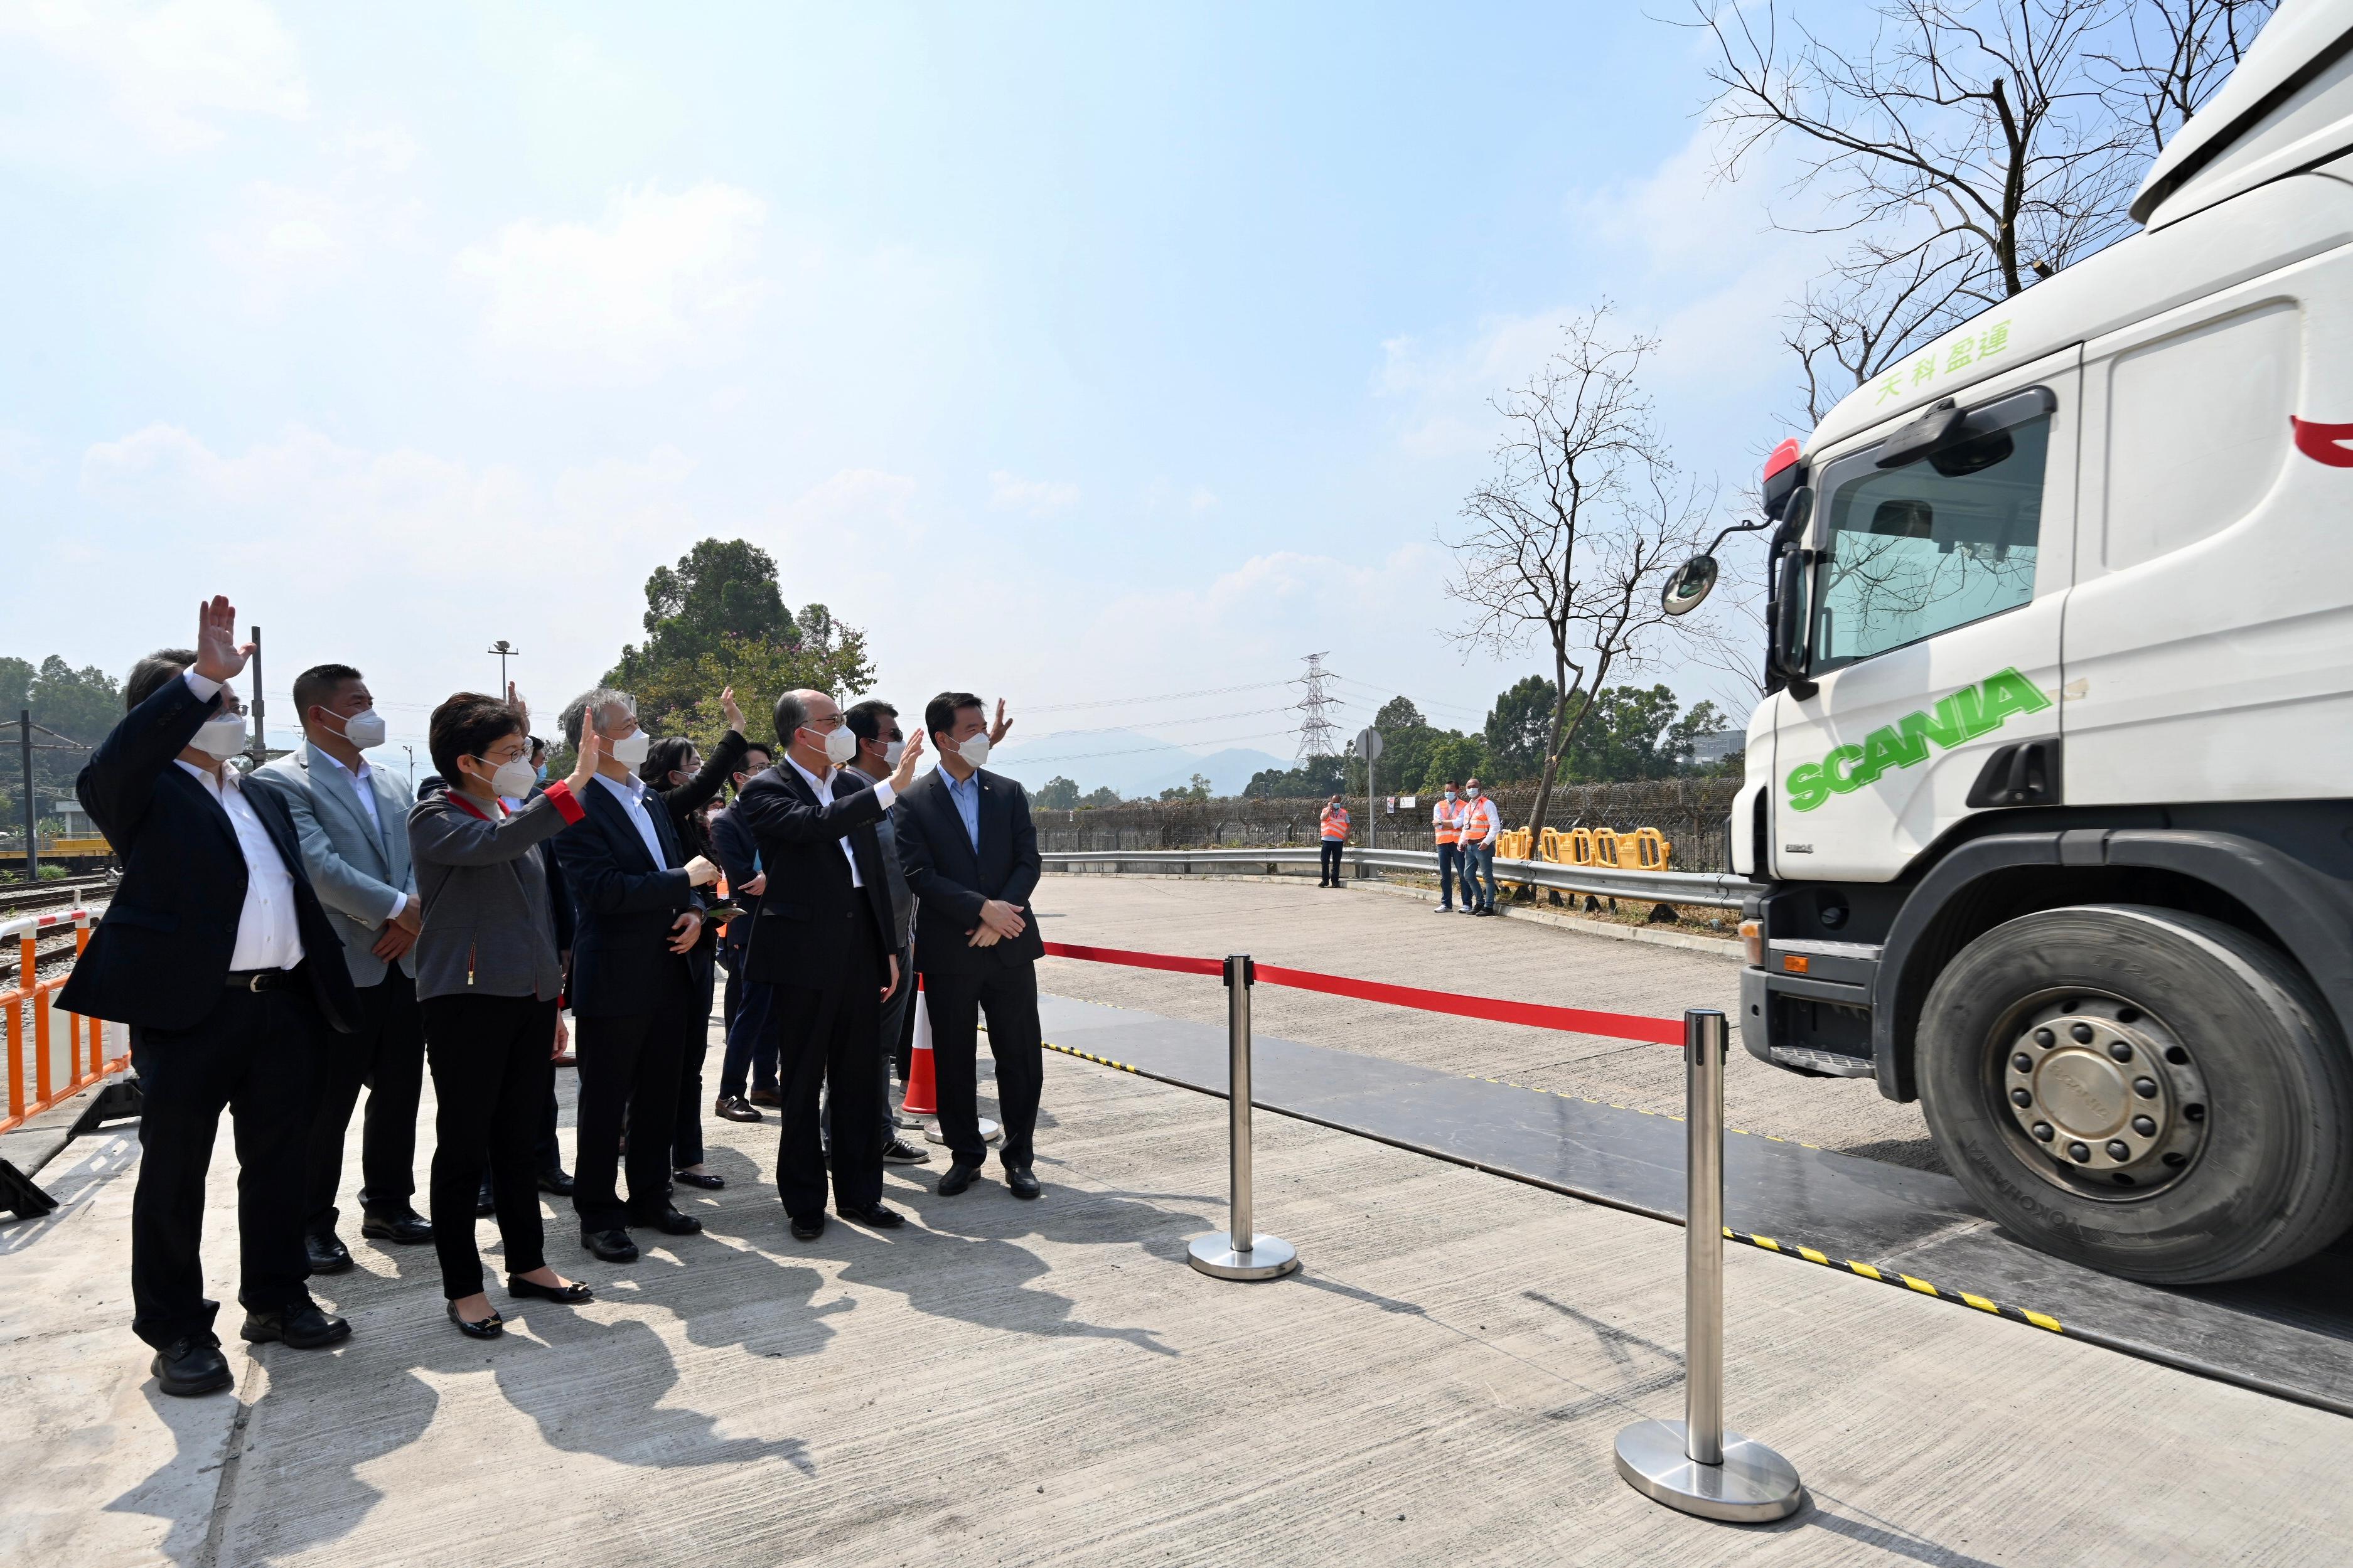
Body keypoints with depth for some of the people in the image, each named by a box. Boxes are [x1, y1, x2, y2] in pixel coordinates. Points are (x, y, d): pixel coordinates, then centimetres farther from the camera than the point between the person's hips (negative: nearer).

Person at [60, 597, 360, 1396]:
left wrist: (331, 987, 12)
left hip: (284, 1005, 6)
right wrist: (203, 675, -32)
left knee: (280, 1162, 14)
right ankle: (176, 1331, 20)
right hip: (188, 1009, -6)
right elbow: (114, 760, -27)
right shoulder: (141, 791, -2)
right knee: (173, 1175, 6)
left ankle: (276, 1299, 29)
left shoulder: (264, 799, 17)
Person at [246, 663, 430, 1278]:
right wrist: (398, 909, -18)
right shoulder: (280, 781, -7)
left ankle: (388, 1205, 28)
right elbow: (317, 864, -18)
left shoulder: (391, 784, 15)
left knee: (399, 1093, 14)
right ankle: (312, 1224, 19)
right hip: (339, 969, -6)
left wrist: (412, 917, -8)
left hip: (402, 964, 6)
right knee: (326, 1105, 4)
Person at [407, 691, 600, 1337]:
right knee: (463, 1147, 4)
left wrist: (554, 997, 19)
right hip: (466, 1000, -6)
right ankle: (462, 1286, 16)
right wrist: (575, 783, -36)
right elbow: (496, 843, -30)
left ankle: (528, 1263, 27)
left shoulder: (523, 815, 13)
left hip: (528, 998, 6)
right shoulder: (434, 818, -7)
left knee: (518, 1141, 15)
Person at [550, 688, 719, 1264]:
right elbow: (606, 890, -24)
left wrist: (694, 912, -3)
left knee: (660, 1097, 17)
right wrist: (685, 880, -16)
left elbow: (678, 870, 17)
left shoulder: (649, 800, 13)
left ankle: (650, 1197, 31)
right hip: (614, 982, -7)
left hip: (668, 975, 8)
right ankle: (598, 1215, 20)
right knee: (604, 1104, 6)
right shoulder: (579, 808, -13)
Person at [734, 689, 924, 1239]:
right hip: (803, 958, -5)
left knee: (858, 1081, 12)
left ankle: (859, 1194, 25)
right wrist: (891, 787, -30)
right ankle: (805, 1203, 22)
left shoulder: (852, 789, 12)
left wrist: (888, 947, 14)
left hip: (859, 953, 6)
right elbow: (816, 824, -28)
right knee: (801, 1085, 8)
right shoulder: (765, 791, -7)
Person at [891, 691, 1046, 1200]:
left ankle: (1019, 1157, 21)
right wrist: (982, 908, -19)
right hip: (948, 952, -2)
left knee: (1021, 1058, 6)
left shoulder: (1009, 793, 7)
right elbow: (919, 874, -10)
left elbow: (1029, 862, 2)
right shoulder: (912, 801, -2)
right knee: (953, 1061, 9)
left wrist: (1000, 916, -13)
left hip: (1009, 945, 2)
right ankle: (965, 1155, 26)